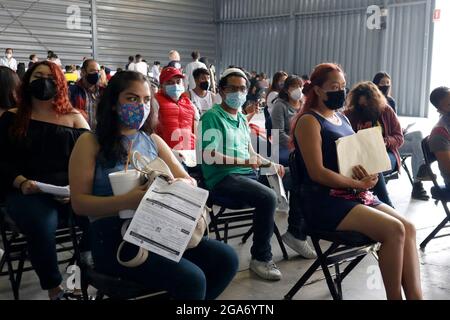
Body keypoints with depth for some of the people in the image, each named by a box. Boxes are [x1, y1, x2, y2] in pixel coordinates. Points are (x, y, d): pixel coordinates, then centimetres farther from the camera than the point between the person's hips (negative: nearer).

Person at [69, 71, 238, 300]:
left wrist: (181, 185, -13)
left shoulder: (153, 140, 15)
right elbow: (79, 203, -7)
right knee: (191, 279, -26)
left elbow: (189, 181, 13)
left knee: (226, 259, -13)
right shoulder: (90, 143, -1)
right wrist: (127, 201, -23)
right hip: (115, 238, -5)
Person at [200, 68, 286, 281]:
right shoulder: (212, 117, -6)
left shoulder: (242, 119, 21)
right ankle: (260, 258, -15)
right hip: (222, 178, -8)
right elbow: (209, 156, -16)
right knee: (268, 197, -29)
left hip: (248, 174, 8)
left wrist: (270, 164, 5)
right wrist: (244, 162, -23)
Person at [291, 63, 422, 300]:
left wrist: (369, 176, -1)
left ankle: (415, 295, -13)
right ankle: (394, 296, -7)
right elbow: (317, 172, -16)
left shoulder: (342, 118, 18)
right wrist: (358, 184, -15)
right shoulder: (309, 121, -8)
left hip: (355, 195, 8)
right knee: (394, 230, -22)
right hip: (324, 201, -8)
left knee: (408, 228, -11)